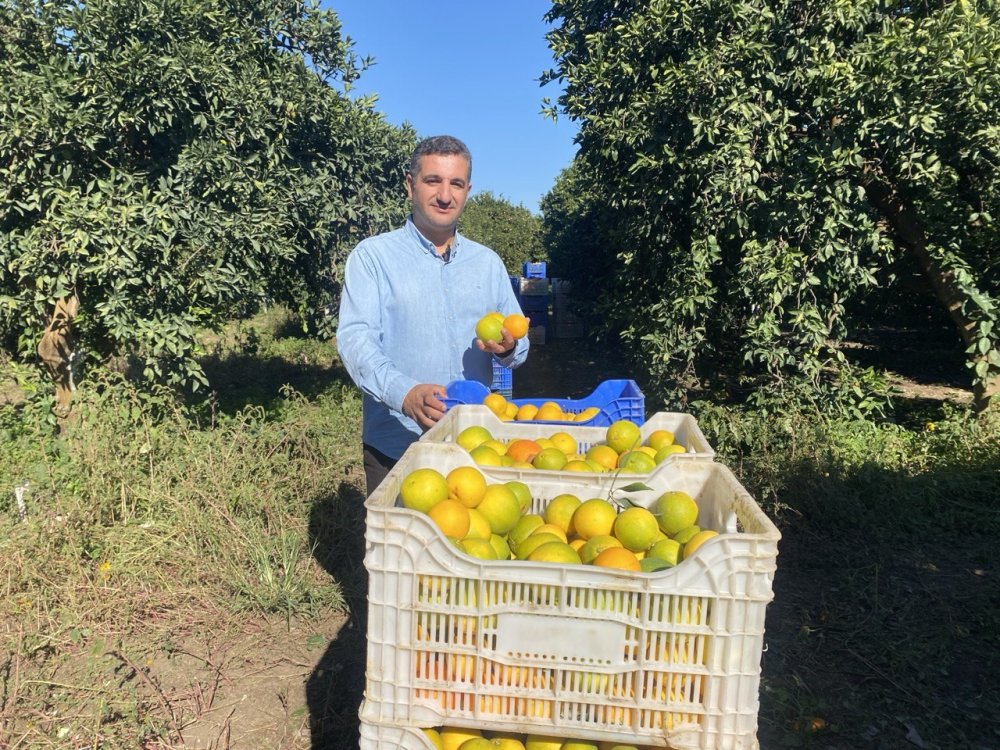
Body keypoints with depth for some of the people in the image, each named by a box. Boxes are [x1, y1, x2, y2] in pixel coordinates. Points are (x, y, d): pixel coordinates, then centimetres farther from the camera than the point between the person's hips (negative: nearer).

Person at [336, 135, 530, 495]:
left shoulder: (488, 262, 10)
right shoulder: (373, 256, -3)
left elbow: (520, 343, 10)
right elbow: (355, 338, -14)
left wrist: (508, 347, -15)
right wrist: (404, 392, -32)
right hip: (395, 448, -3)